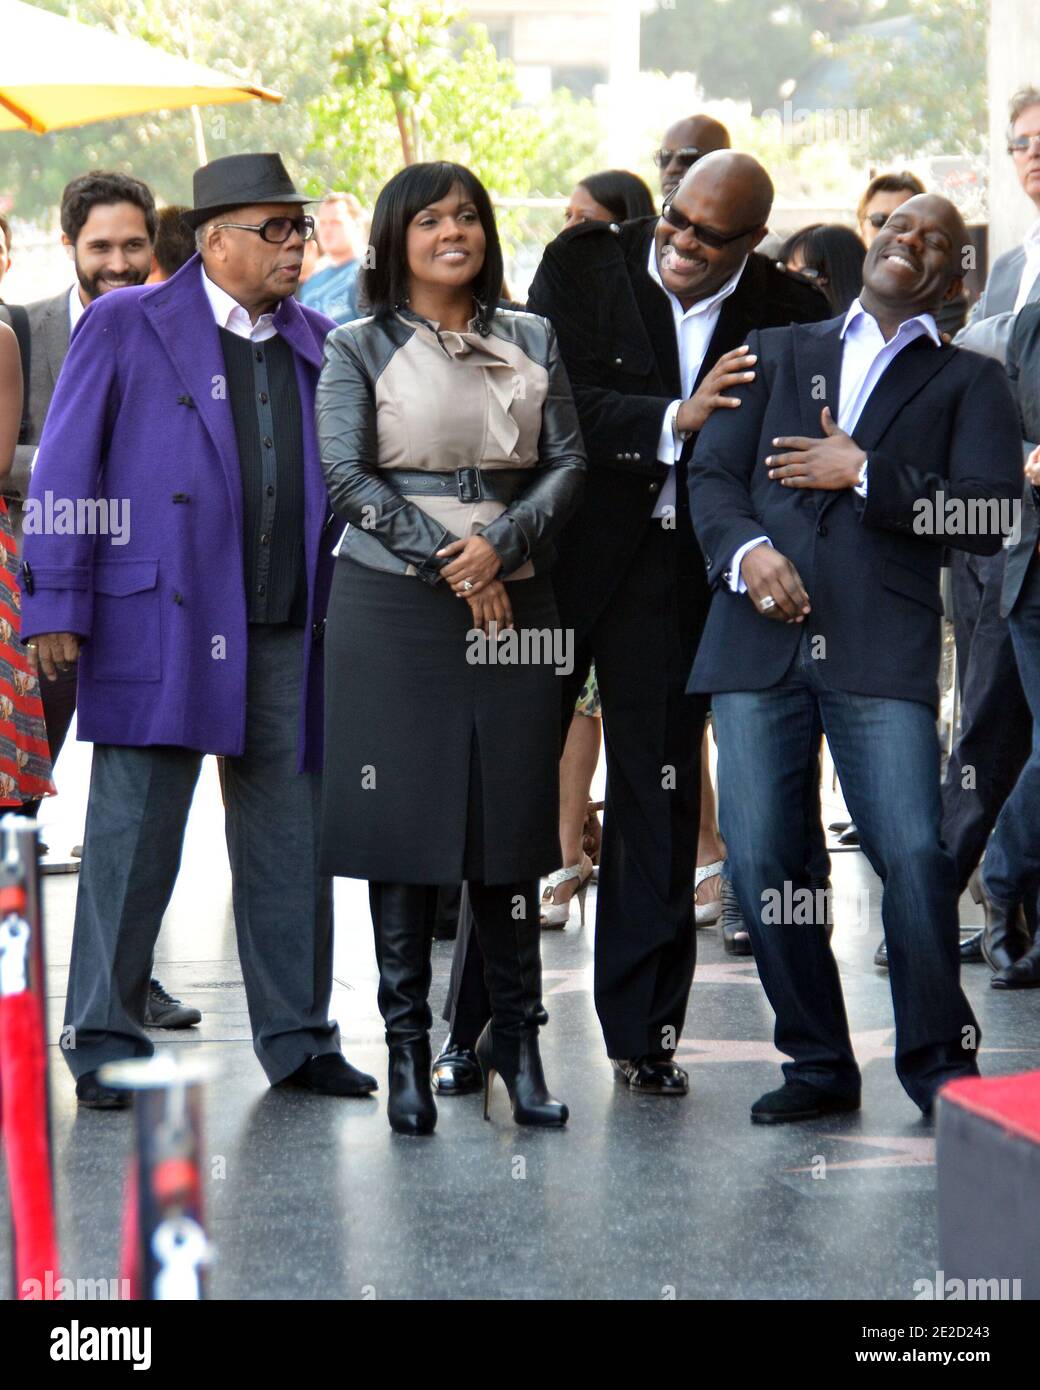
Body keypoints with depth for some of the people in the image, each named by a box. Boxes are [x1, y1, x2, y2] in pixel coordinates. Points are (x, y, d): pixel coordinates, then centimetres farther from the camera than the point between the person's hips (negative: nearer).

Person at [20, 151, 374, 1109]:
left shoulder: (316, 345, 14)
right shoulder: (125, 328, 1)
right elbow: (66, 472, -2)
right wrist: (57, 605, -7)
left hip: (290, 633, 4)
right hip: (162, 624, -4)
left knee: (292, 846, 8)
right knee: (134, 836, 0)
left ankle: (298, 1039, 18)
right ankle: (105, 1042, 11)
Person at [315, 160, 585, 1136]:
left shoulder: (531, 343, 13)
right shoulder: (360, 350, 5)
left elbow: (568, 462, 5)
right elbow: (346, 475, -5)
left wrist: (500, 545, -11)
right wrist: (449, 563, -11)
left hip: (512, 600, 2)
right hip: (393, 606, -2)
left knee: (511, 819, 2)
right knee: (401, 817, -2)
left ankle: (515, 1035, 10)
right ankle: (407, 1045, 5)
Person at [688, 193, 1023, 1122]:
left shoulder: (968, 382, 15)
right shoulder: (777, 354, 22)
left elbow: (988, 517, 0)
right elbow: (713, 473, 12)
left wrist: (867, 475, -6)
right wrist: (746, 550, -8)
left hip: (883, 645, -2)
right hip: (758, 637, 2)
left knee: (914, 855, -13)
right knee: (760, 860, -1)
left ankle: (939, 1064, 2)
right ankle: (818, 1063, 12)